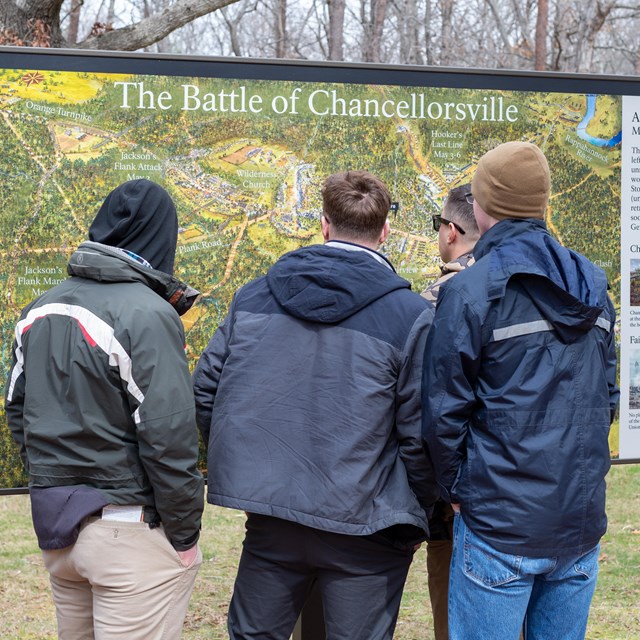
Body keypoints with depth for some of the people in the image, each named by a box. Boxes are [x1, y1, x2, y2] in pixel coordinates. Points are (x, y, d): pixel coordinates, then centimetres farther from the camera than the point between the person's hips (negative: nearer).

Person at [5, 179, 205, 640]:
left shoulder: (39, 311, 6)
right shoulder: (147, 315, -17)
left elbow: (17, 409, 12)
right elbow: (167, 437, -20)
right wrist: (184, 533, -11)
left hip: (54, 521, 7)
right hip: (129, 528, -7)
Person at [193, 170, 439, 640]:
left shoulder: (254, 295, 2)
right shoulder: (411, 316, -10)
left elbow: (205, 390, 5)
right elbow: (421, 437, -11)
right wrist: (414, 519, 5)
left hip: (269, 517, 3)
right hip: (363, 530, -3)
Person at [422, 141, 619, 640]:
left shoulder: (470, 291, -10)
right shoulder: (593, 286, 8)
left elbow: (444, 412, -10)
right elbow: (607, 398, 15)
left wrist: (457, 490, 3)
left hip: (501, 526, -5)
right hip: (582, 523, 6)